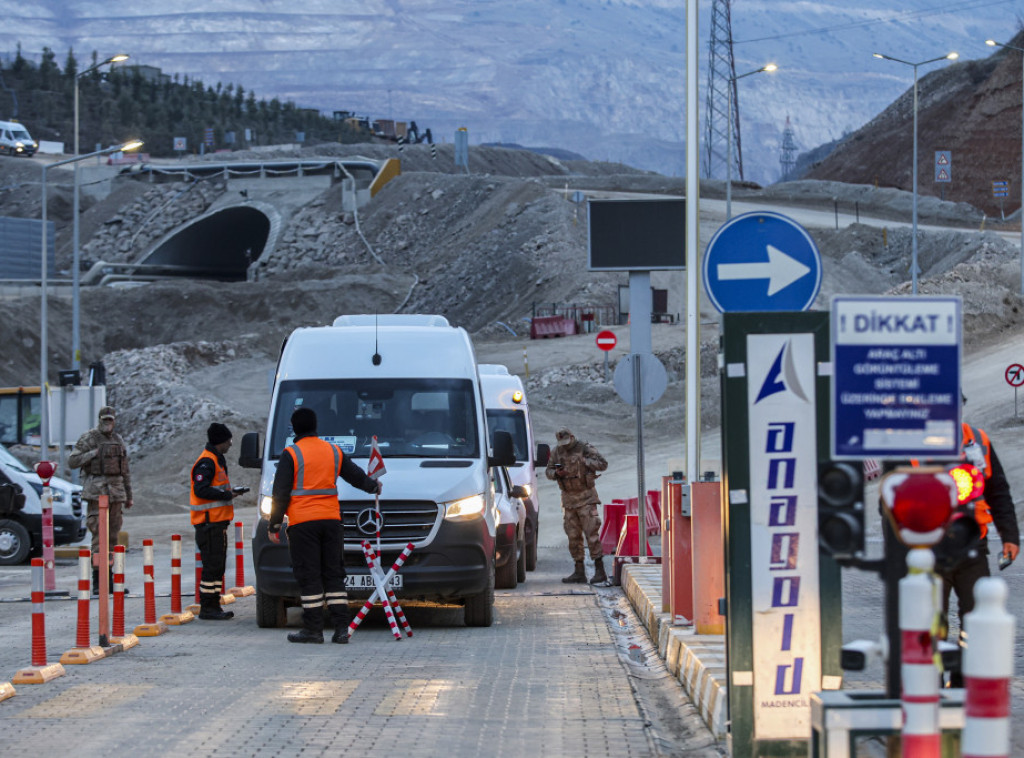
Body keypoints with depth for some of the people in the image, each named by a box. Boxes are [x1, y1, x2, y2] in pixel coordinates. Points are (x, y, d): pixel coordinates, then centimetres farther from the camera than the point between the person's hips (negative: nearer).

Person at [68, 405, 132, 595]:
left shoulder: (119, 441, 15)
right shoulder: (88, 439, -2)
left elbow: (125, 471, 20)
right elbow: (72, 461, -7)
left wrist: (129, 496, 20)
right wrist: (93, 454, -15)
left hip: (116, 492, 6)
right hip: (96, 491, -6)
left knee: (112, 536, 7)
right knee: (99, 536, -11)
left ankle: (109, 580, 12)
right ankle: (97, 582, -11)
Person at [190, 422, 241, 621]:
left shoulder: (215, 460, 20)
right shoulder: (207, 462, -13)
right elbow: (201, 490, -22)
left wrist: (230, 491, 10)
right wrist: (227, 495, -16)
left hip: (217, 522, 11)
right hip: (209, 522, -11)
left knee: (218, 566, 12)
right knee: (212, 566, -9)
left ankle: (214, 606, 17)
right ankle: (207, 608, -7)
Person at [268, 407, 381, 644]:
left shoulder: (291, 455, -4)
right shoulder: (333, 452, 10)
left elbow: (281, 493, -6)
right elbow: (356, 476, 23)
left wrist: (274, 524, 1)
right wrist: (374, 486, 43)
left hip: (302, 523, -4)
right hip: (330, 519, 4)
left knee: (308, 576, -2)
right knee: (333, 574, 8)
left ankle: (313, 629, -3)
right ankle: (341, 628, 3)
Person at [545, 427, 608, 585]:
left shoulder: (585, 448, -7)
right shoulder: (557, 452, 5)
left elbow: (603, 464, -11)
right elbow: (548, 471, 11)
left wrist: (584, 461, -18)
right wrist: (556, 473, -11)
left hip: (585, 498, -5)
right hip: (568, 499, 5)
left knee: (592, 533, -10)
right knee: (573, 537, 6)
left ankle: (600, 571, -9)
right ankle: (579, 572, 12)